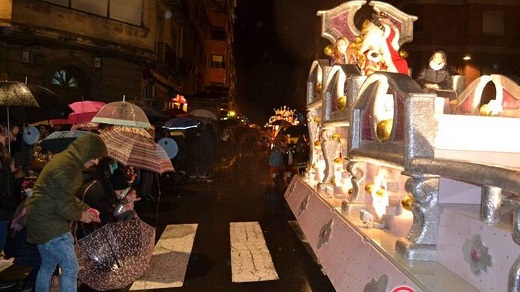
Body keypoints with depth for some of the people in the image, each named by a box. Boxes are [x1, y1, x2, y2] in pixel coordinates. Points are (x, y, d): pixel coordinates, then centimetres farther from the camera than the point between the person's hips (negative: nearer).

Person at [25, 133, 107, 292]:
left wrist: (86, 208, 9)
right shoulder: (67, 168, -24)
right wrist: (80, 215, -6)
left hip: (43, 221, 10)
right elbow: (63, 207, -24)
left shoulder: (66, 160, 8)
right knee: (71, 268, -3)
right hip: (49, 224, -10)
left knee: (48, 266, 22)